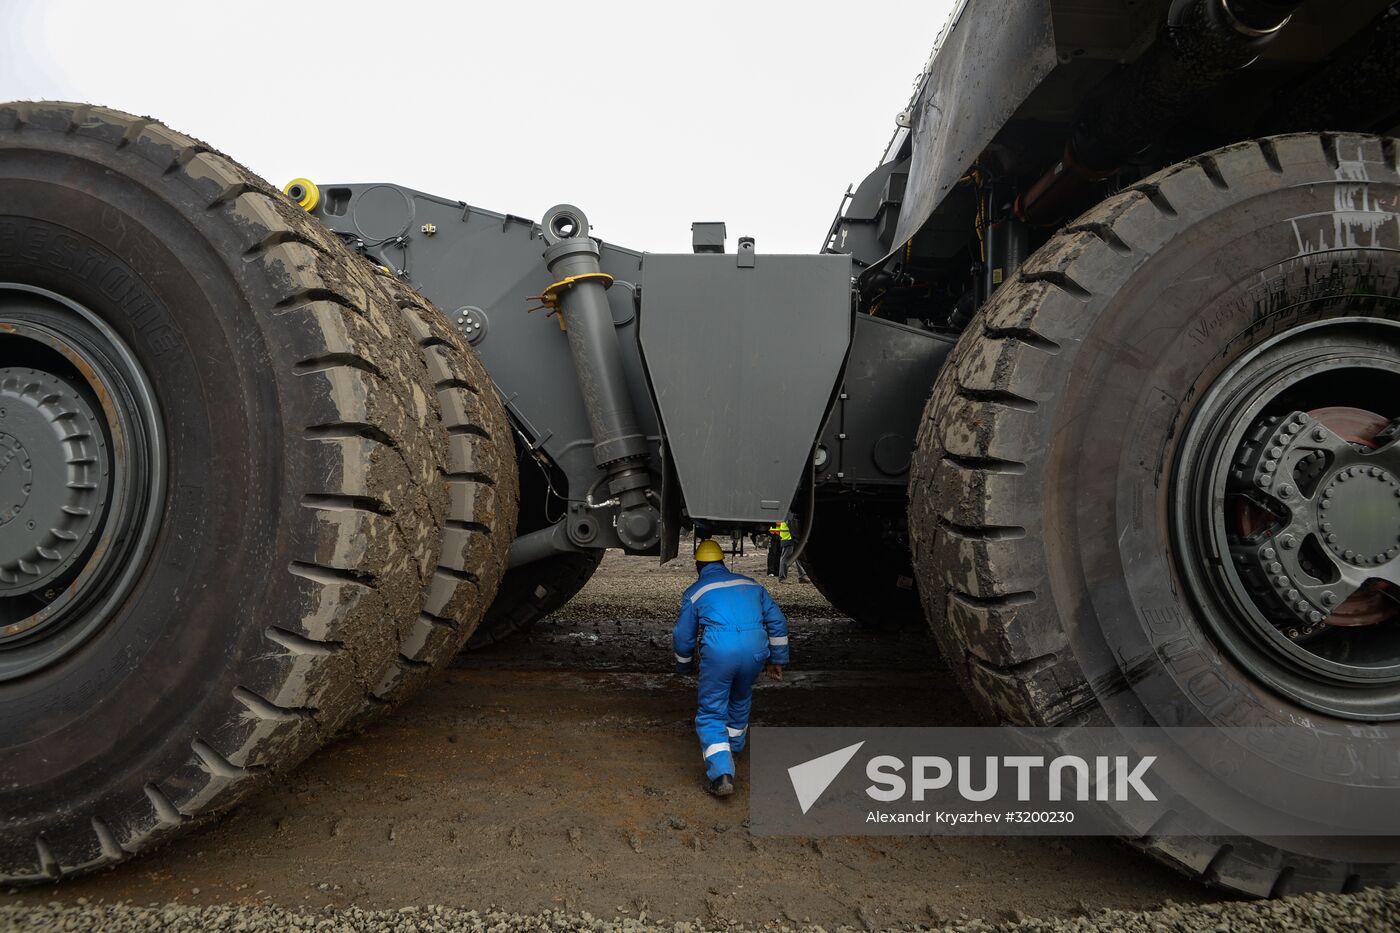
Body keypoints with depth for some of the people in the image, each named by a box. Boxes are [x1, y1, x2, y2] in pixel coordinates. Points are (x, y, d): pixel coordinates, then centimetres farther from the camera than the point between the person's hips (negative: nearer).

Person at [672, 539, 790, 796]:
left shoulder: (695, 591, 16)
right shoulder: (750, 583, 24)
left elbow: (683, 636, 19)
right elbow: (777, 622, 21)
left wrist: (684, 667, 36)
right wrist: (777, 659, 28)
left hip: (718, 649, -3)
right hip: (756, 647, 4)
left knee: (711, 712, 6)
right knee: (741, 697, 30)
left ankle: (722, 772, -10)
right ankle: (735, 744, 50)